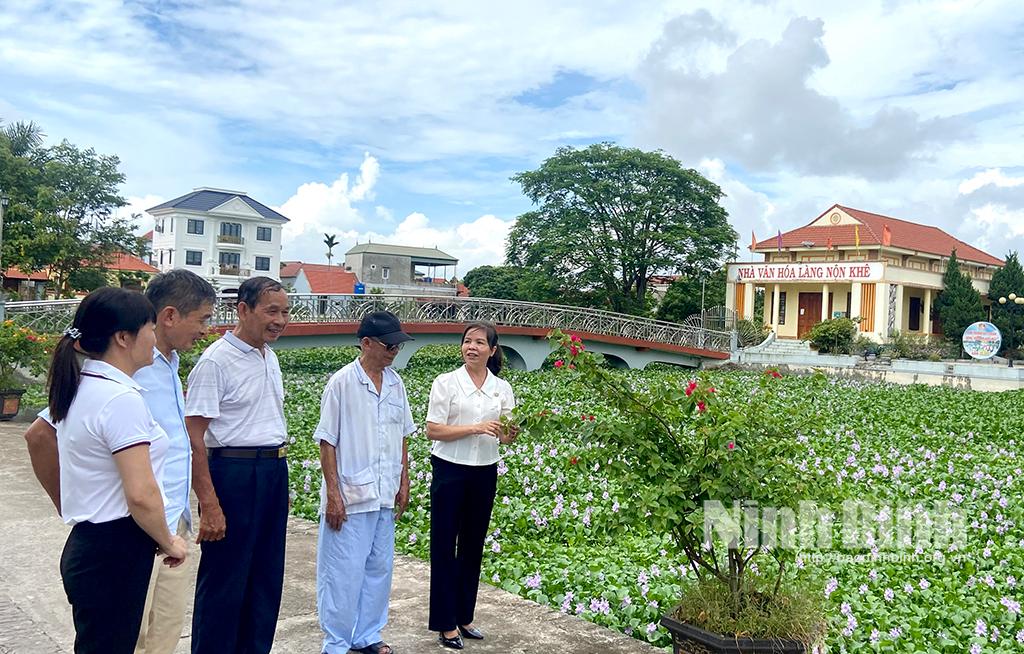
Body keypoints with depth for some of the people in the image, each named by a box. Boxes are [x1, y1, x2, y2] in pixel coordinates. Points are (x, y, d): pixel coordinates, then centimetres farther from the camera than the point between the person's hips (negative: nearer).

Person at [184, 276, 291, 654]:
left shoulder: (270, 357, 11)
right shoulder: (215, 361, -14)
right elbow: (194, 439, -17)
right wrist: (210, 506, -21)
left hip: (275, 471, 8)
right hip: (234, 471, -8)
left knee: (266, 578, 15)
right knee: (224, 583, 3)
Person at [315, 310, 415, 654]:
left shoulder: (395, 383, 7)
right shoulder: (342, 383, -10)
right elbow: (327, 442, -9)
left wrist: (404, 482, 13)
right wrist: (333, 494, -12)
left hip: (385, 496, 6)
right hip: (350, 497, -6)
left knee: (379, 568, 14)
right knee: (344, 573, 1)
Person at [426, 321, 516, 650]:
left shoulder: (502, 388, 3)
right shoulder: (446, 382, -7)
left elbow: (505, 435, 6)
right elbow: (433, 430, -11)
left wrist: (510, 434, -18)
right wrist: (475, 428, -21)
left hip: (484, 474, 4)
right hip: (450, 471, -4)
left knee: (473, 545, 13)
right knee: (444, 546, 3)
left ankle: (463, 616, 28)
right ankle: (445, 623, 15)